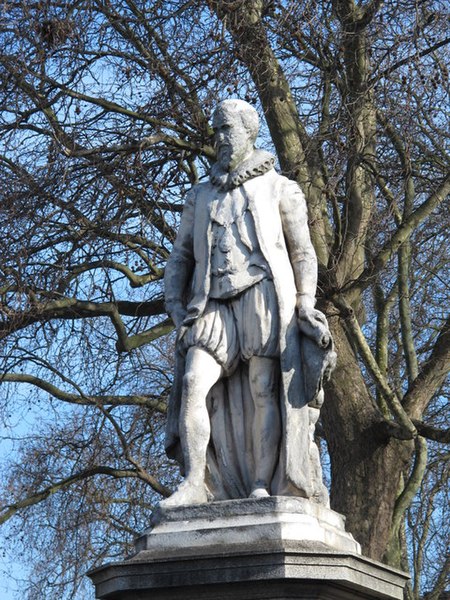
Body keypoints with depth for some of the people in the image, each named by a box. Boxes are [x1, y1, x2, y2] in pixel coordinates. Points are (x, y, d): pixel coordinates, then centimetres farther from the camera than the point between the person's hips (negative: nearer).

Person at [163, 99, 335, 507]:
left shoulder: (279, 188, 16)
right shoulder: (201, 196, 26)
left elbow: (303, 252, 11)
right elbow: (181, 255, 22)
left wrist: (305, 304, -3)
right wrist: (175, 303, 5)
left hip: (265, 297, -3)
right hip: (215, 305, 3)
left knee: (263, 390, -11)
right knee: (193, 384, -16)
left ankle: (262, 487, -12)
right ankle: (195, 484, -20)